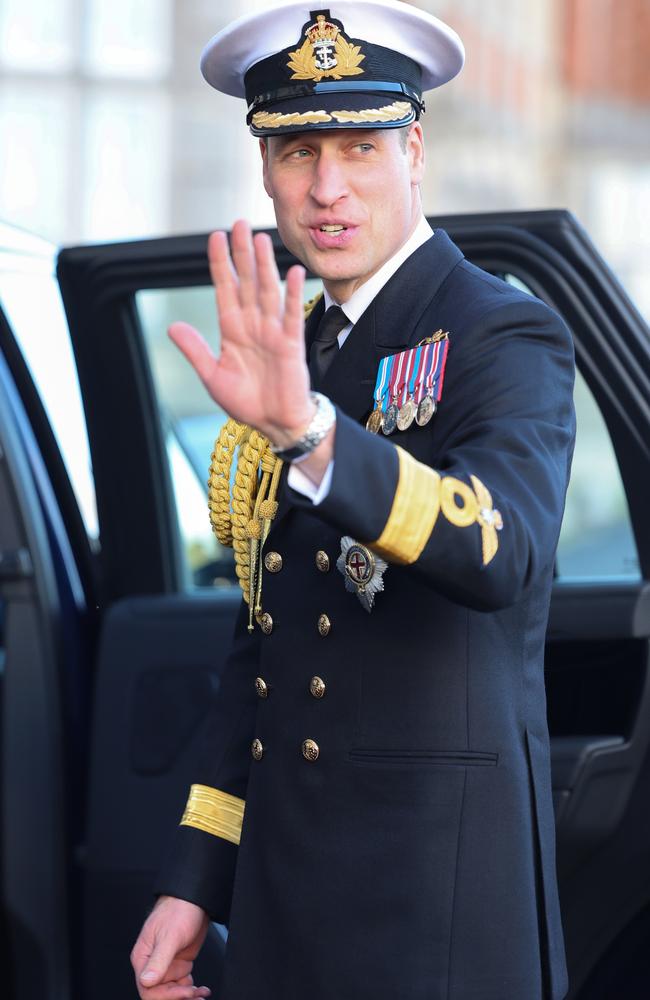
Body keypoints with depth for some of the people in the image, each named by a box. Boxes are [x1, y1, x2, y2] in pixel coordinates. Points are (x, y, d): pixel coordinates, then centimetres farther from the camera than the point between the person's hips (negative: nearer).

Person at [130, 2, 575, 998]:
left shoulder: (507, 334, -9)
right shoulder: (303, 348, 14)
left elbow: (502, 553, -29)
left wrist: (310, 430, -44)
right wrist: (194, 883, 13)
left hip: (434, 889, -7)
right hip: (286, 878, 7)